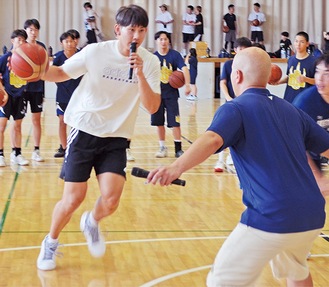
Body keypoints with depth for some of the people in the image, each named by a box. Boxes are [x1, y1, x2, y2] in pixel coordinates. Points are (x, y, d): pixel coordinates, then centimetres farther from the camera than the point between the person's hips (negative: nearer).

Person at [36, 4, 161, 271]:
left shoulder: (150, 62, -7)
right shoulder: (96, 51, -10)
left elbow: (152, 107, -13)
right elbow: (62, 73, 2)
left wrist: (140, 75, -27)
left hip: (116, 139, 1)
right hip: (85, 131, -1)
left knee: (110, 200, -13)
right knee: (73, 199, -4)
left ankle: (92, 223, 24)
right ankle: (50, 243, 26)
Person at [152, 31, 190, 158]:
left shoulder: (174, 54, -5)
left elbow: (184, 69, -16)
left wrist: (187, 84, -30)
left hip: (171, 94, -3)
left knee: (175, 122, -6)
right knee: (159, 122, 7)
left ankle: (178, 149, 0)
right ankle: (163, 148, 19)